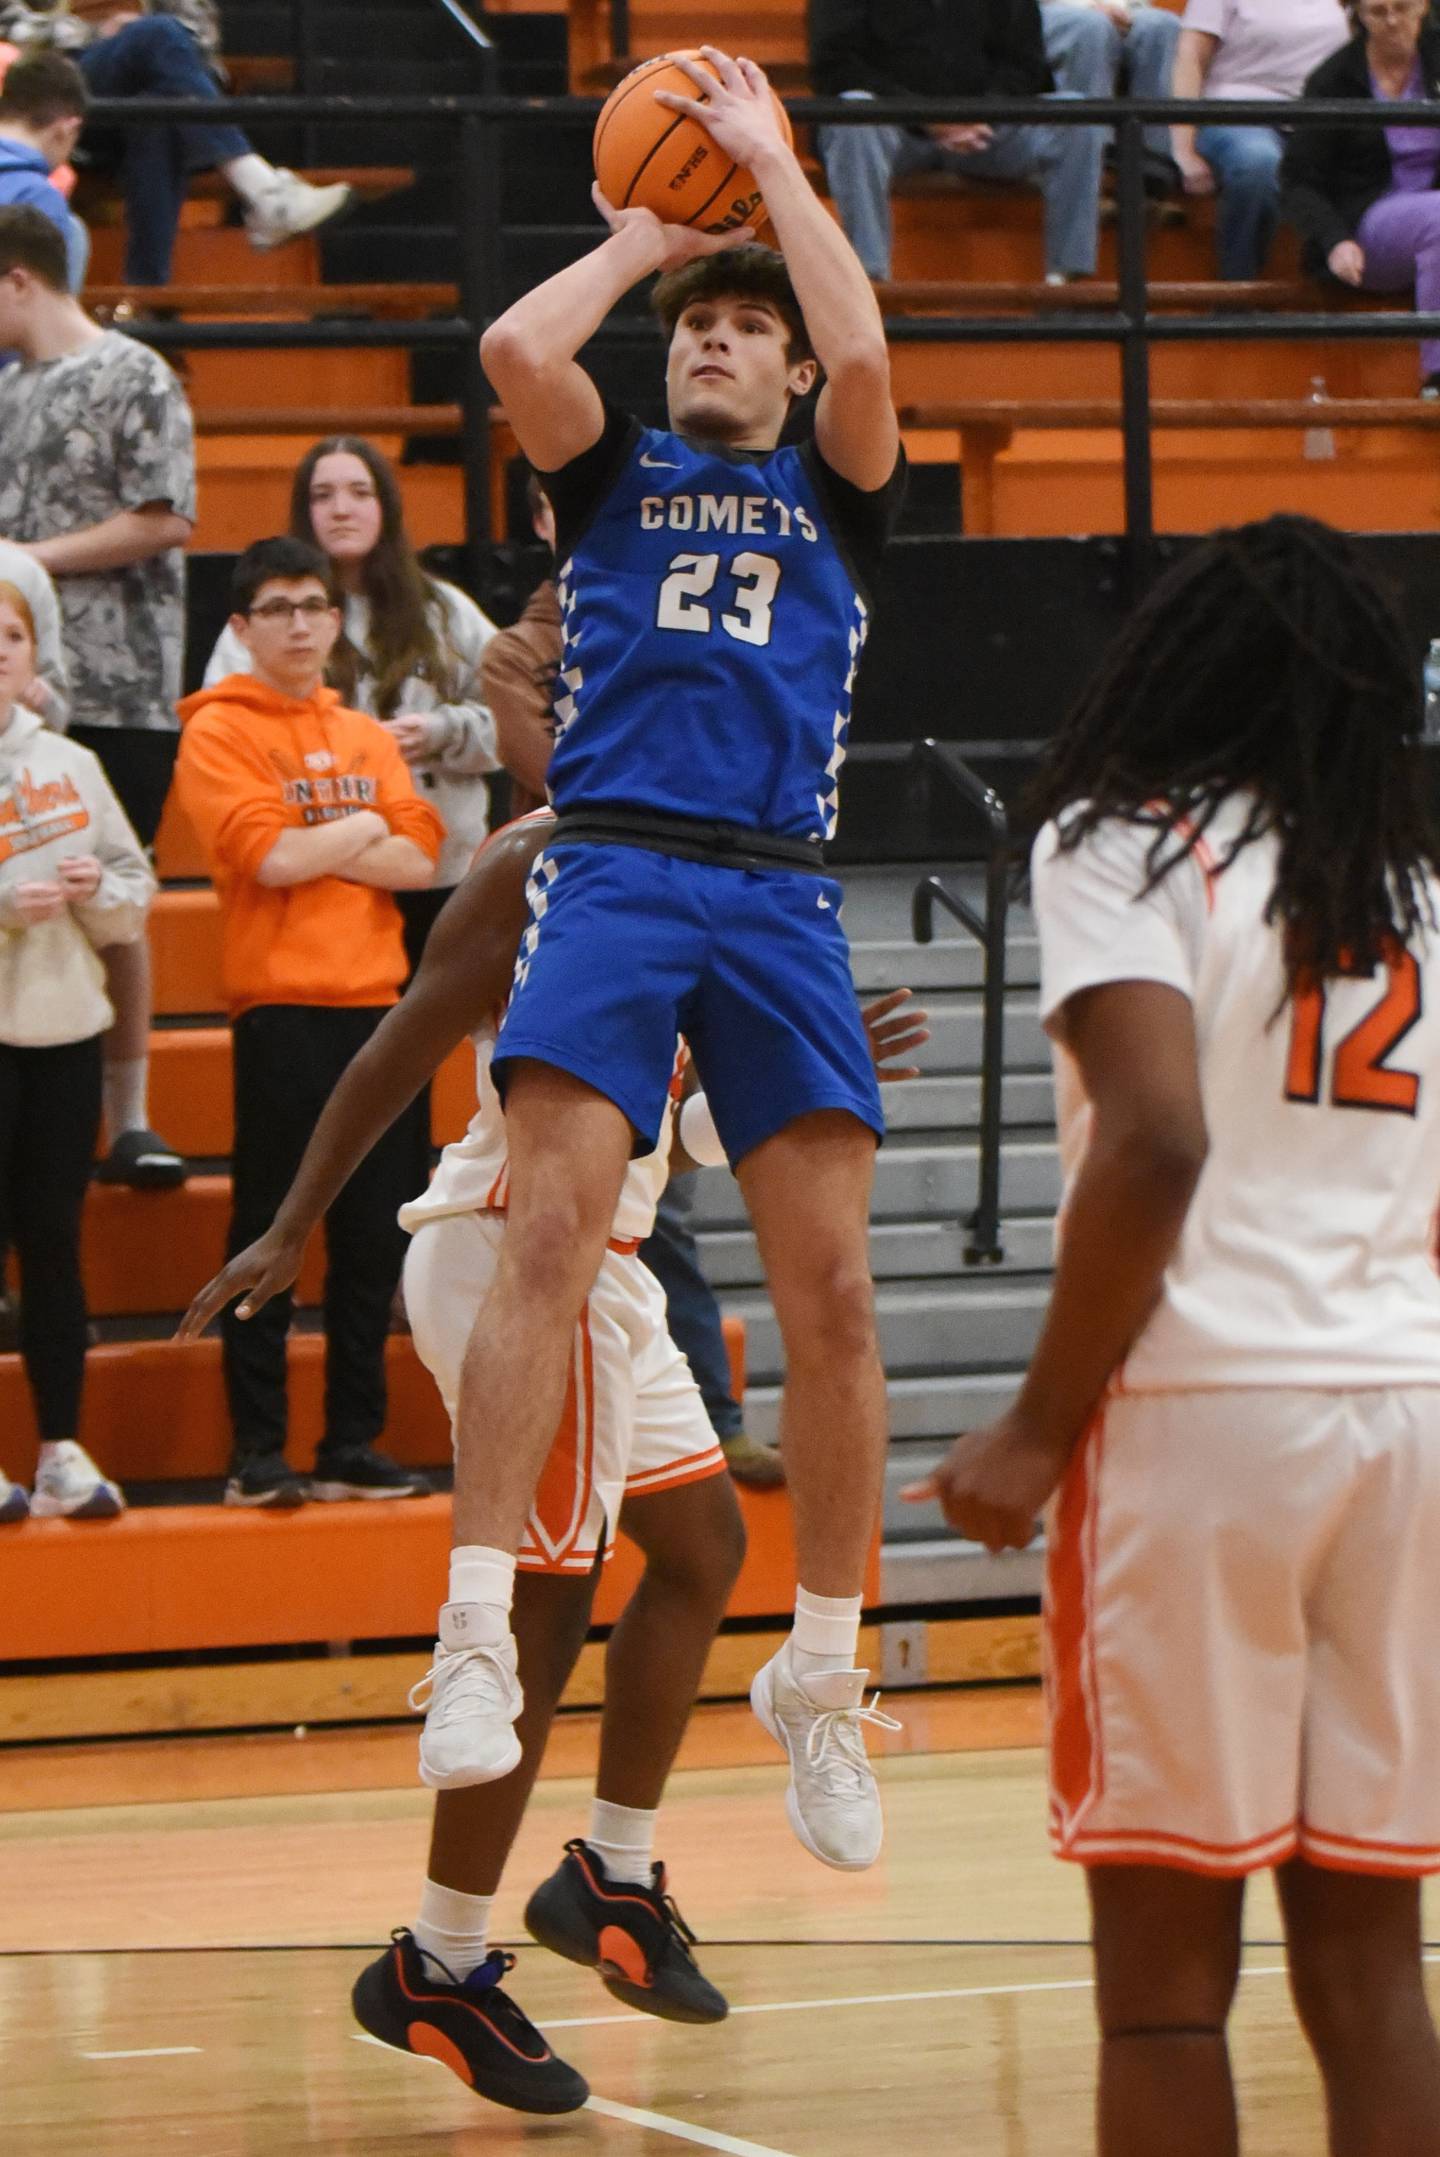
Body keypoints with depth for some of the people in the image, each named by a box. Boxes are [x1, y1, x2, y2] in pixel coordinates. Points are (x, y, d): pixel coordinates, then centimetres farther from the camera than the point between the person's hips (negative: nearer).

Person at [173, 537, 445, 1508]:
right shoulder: (219, 729, -1)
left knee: (373, 1236, 6)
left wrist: (314, 848, -8)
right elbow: (268, 854, -14)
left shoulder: (366, 735, 16)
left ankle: (354, 1445, 12)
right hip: (280, 1006, -5)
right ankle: (258, 1453, 0)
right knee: (269, 1233, -4)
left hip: (375, 1003, 5)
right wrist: (362, 828, 0)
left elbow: (419, 858, 4)